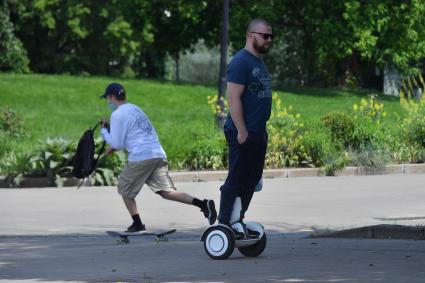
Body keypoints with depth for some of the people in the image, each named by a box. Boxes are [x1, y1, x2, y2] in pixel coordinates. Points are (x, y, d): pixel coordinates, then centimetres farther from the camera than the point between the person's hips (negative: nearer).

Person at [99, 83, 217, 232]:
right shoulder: (136, 109, 25)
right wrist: (115, 145, 33)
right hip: (159, 155, 7)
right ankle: (203, 204, -13)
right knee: (167, 192, 3)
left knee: (124, 189, 12)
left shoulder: (117, 115, -2)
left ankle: (137, 224, 9)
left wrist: (104, 132, 15)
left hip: (140, 157, -7)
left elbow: (117, 143, -2)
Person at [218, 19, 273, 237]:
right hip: (243, 133, -10)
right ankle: (224, 224, -3)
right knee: (236, 180, -7)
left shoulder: (259, 62, 17)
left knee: (252, 179, 12)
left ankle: (238, 222, 18)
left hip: (258, 133, 10)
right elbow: (234, 98, -20)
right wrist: (242, 131, -22)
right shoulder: (241, 62, -14)